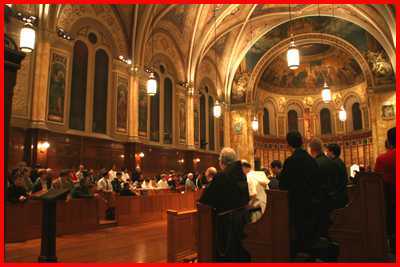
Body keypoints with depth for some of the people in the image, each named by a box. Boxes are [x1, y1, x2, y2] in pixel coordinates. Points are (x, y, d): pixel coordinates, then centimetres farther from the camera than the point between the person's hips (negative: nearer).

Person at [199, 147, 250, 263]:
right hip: (244, 217, 7)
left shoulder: (221, 176, -20)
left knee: (227, 258, 7)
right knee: (242, 253, 22)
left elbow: (204, 199, -14)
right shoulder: (242, 174, 2)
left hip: (228, 220, -7)